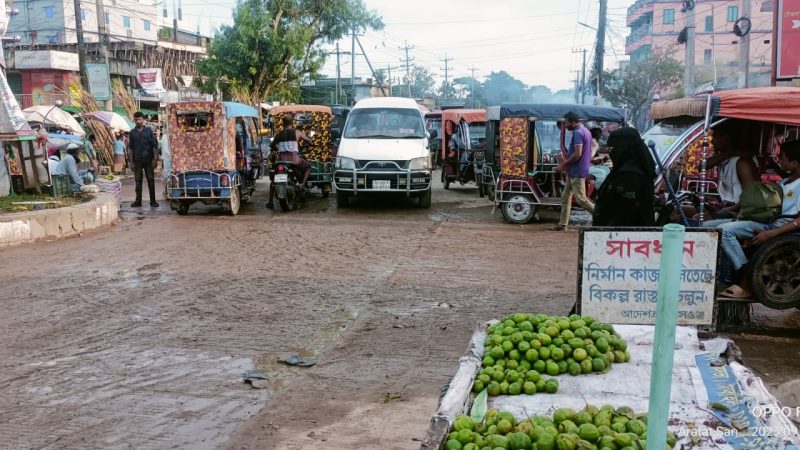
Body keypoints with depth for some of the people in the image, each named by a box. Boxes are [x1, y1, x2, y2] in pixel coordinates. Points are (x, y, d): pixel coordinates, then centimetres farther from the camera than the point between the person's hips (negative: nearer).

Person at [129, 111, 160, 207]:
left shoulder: (148, 130, 3)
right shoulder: (132, 132, 7)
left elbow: (154, 145, 1)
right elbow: (131, 148, 9)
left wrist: (155, 158, -7)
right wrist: (132, 161, 3)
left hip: (148, 159, -2)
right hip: (137, 160, 2)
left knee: (151, 180, 1)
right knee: (138, 180, 5)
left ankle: (153, 201, 5)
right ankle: (138, 201, 11)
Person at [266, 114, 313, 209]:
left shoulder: (279, 134, 9)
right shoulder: (297, 133, 4)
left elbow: (272, 147, 19)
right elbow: (308, 140, 13)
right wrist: (312, 144, 36)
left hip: (282, 159, 2)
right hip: (295, 159, -2)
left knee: (273, 178, 20)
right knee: (308, 167, 27)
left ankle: (270, 201, 13)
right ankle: (303, 183, 3)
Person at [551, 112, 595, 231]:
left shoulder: (578, 133, -17)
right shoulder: (586, 131, 15)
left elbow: (577, 154, -25)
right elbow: (588, 154, 20)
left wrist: (563, 165, -16)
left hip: (577, 172, -10)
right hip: (573, 172, 10)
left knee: (581, 200, -7)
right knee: (565, 197, 10)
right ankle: (562, 224, 12)